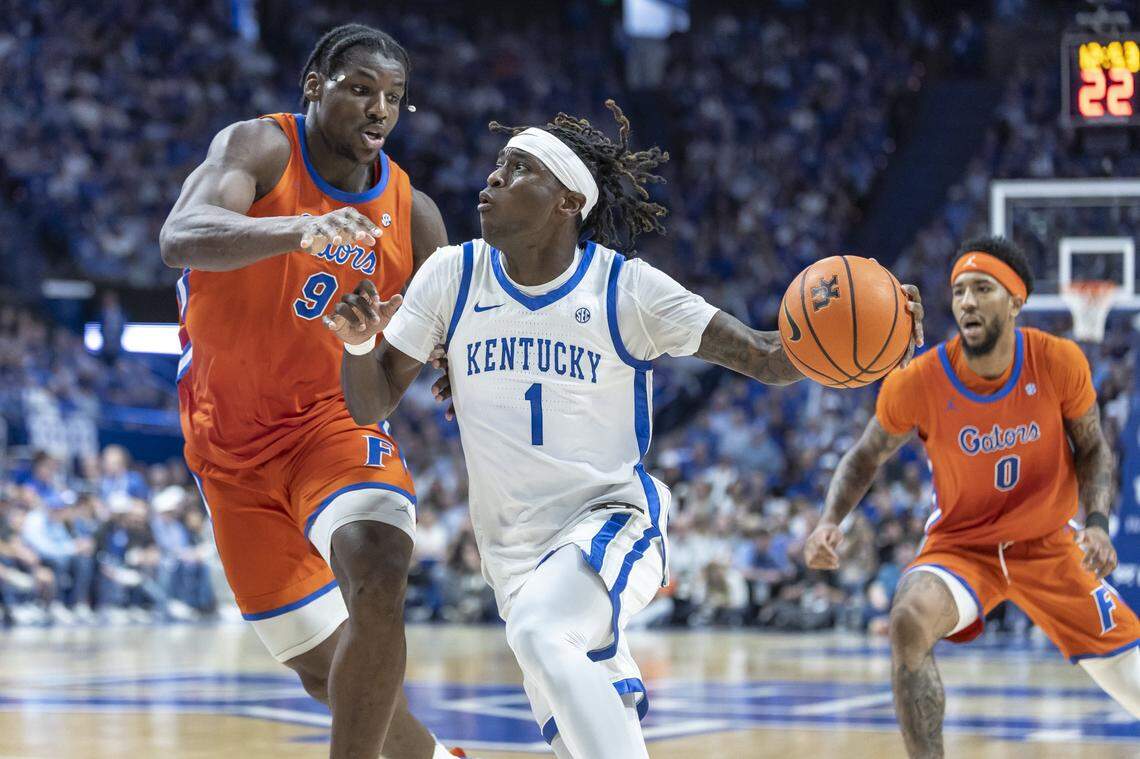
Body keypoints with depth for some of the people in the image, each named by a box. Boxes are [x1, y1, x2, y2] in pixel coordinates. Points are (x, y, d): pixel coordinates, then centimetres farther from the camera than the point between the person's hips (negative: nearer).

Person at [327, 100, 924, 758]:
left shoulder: (628, 289, -10)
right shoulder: (452, 277, -1)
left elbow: (770, 360, -11)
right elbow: (372, 404, 2)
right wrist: (358, 343, -20)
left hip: (612, 520, -5)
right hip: (514, 550, 5)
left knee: (540, 631, -36)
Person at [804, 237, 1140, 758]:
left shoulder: (1059, 363, -17)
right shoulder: (918, 383, -20)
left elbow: (1092, 449, 0)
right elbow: (866, 457, -3)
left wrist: (1097, 522, -16)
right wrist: (830, 521, -21)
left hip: (1048, 546, 2)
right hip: (961, 546, -2)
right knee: (910, 622, -35)